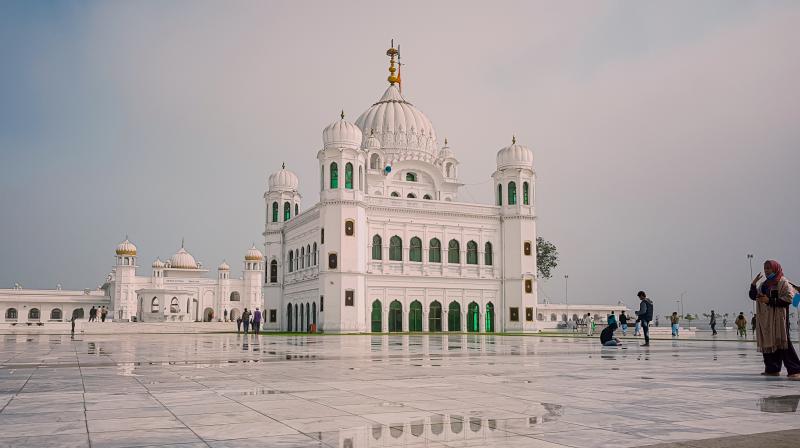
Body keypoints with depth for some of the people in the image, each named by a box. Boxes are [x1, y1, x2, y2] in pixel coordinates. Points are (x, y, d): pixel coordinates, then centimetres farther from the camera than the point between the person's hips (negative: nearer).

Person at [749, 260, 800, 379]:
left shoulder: (783, 282, -5)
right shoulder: (764, 284, 17)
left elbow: (788, 298, -15)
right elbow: (753, 296, 19)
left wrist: (769, 300, -18)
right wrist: (753, 284, 2)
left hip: (778, 318, -8)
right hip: (765, 319, 8)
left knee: (782, 342, -15)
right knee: (767, 343, 7)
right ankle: (772, 369, 14)